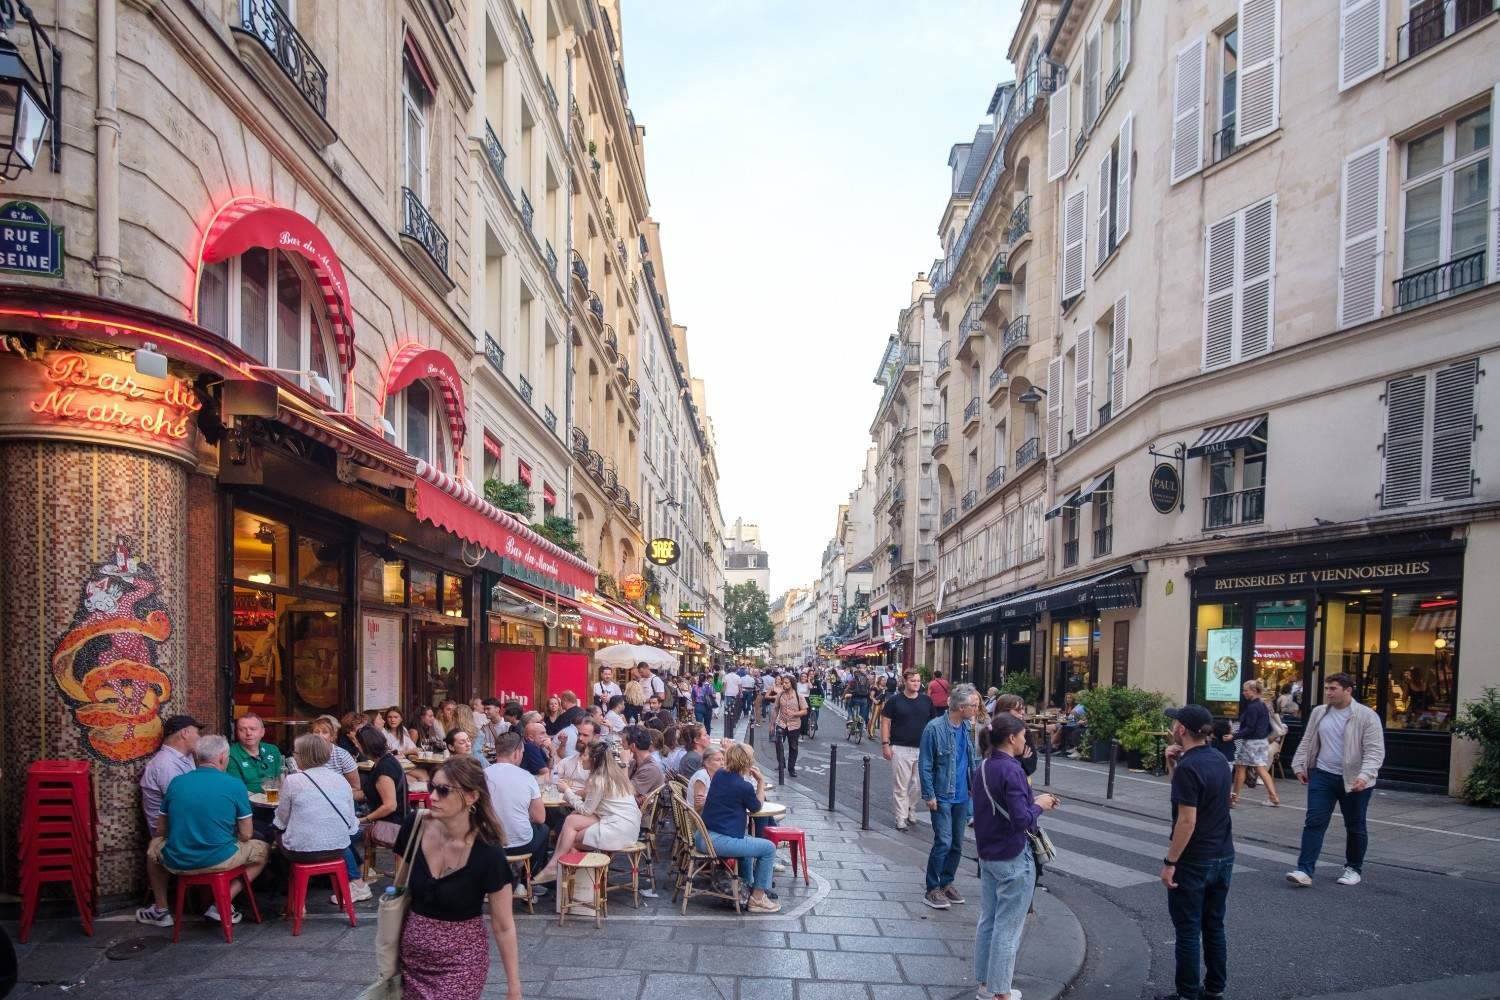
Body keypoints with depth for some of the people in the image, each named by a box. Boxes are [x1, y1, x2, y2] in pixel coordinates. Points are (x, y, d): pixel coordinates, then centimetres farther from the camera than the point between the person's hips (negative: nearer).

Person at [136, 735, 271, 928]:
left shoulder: (176, 782, 1)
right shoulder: (235, 785, -8)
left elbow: (161, 830, 12)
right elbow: (246, 835, -3)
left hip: (176, 863, 4)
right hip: (219, 862, -4)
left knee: (154, 845, 37)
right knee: (264, 849, 23)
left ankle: (160, 910, 35)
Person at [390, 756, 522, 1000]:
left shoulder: (488, 853, -22)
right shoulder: (414, 827, -12)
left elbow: (503, 927, -12)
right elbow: (400, 886, 7)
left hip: (460, 960, -4)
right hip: (411, 954, 4)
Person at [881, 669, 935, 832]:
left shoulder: (927, 701, 7)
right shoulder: (894, 701, -2)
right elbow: (885, 723, -1)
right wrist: (885, 744, -8)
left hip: (922, 749, 3)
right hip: (900, 749, -3)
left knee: (917, 785, 9)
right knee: (901, 786, -1)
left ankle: (911, 814, 27)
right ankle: (901, 820, 5)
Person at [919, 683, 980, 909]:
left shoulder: (968, 727, 4)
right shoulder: (935, 728, -17)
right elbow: (924, 765, -13)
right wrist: (929, 795, -13)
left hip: (962, 796, 6)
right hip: (942, 796, -6)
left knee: (957, 844, 12)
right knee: (943, 842, -8)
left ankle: (946, 883, 27)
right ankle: (932, 889, 5)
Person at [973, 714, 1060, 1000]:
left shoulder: (984, 767, 5)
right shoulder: (1011, 771, -22)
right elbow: (1022, 820, -25)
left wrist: (1034, 800, 9)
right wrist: (1039, 805, -7)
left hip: (987, 855, 8)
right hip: (1013, 860, -8)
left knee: (987, 920, 16)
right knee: (1008, 927, 4)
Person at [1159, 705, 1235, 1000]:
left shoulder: (1188, 767, -21)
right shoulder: (1218, 760, 6)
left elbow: (1187, 820, -23)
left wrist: (1170, 862, -17)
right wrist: (1173, 764, 3)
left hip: (1193, 863, -8)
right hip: (1223, 857, 8)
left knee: (1188, 931, 3)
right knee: (1214, 926, 17)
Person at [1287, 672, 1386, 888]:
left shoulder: (1366, 716, -10)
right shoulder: (1319, 713, 5)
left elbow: (1375, 751, -15)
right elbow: (1307, 742, 14)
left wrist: (1364, 775, -26)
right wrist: (1300, 766, 8)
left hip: (1354, 780, -3)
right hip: (1322, 776, 3)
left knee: (1355, 827, 13)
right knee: (1314, 822, -4)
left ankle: (1354, 868, 31)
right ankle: (1304, 870, -6)